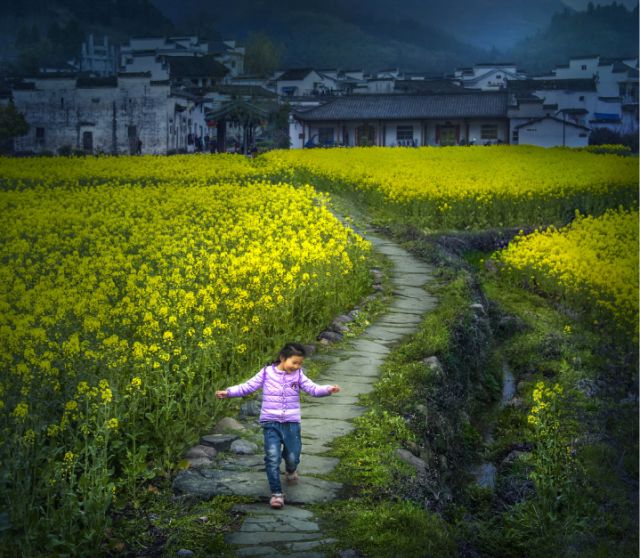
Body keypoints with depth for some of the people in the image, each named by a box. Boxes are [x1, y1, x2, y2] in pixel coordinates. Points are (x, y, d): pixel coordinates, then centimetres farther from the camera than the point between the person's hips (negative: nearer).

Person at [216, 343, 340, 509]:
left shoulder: (298, 375, 3)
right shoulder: (267, 373, -1)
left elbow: (313, 388, -7)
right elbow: (247, 386, 2)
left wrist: (328, 389, -25)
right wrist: (228, 392, -7)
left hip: (291, 423, 2)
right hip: (271, 422, -2)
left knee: (292, 457, 7)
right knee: (272, 457, -11)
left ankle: (291, 470, 45)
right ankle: (276, 493, -1)